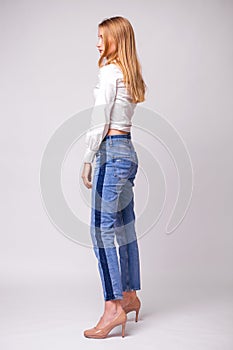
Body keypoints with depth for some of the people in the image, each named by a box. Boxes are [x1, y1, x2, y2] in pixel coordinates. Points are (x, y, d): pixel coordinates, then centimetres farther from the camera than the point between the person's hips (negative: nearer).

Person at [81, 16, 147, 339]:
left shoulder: (109, 71, -9)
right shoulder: (131, 74, 17)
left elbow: (100, 120, -13)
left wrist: (87, 160, -10)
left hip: (112, 151, -10)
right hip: (128, 151, 10)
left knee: (102, 228, -9)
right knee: (125, 227, 13)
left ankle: (113, 308, -6)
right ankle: (130, 296, 24)